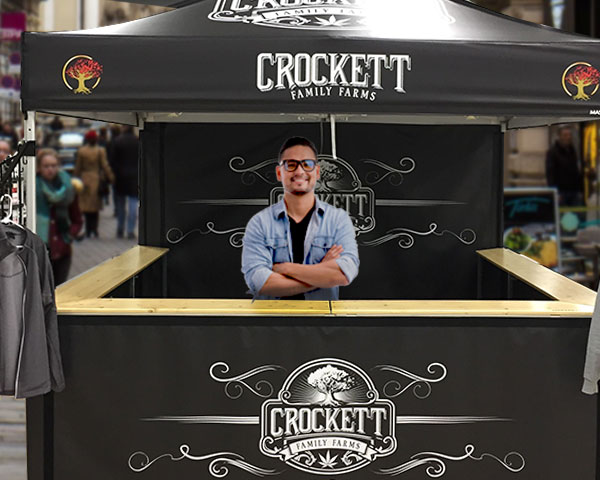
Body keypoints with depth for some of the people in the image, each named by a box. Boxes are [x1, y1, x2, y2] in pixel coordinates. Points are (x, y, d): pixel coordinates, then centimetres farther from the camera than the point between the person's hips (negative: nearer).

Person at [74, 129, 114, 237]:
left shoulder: (81, 151, -3)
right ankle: (94, 229, 3)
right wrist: (111, 177, 3)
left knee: (86, 205, 6)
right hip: (97, 180, 0)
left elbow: (77, 168, 2)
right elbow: (105, 166, -6)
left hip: (85, 180, 0)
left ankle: (88, 230, 2)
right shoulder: (101, 151, -7)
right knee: (95, 206, 8)